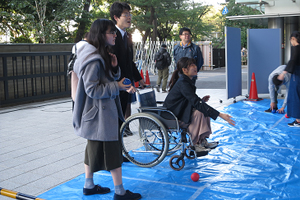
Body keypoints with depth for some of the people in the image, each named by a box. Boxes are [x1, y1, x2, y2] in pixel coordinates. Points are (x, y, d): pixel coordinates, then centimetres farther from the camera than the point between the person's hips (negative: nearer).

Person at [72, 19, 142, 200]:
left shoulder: (103, 55, 11)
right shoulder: (93, 60, -21)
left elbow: (109, 79, 14)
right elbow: (92, 89, -23)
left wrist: (114, 67, -4)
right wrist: (116, 87, -23)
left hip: (105, 111, 11)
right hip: (99, 112, -11)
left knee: (94, 148, 17)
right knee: (111, 149, -3)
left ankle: (89, 185, 31)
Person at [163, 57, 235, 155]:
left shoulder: (187, 81, 8)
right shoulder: (183, 83, -23)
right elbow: (196, 103, -31)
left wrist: (201, 100, -2)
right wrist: (220, 115, -34)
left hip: (180, 112, 10)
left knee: (205, 110, 4)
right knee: (198, 112, -25)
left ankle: (203, 140, 4)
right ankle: (195, 144, -17)